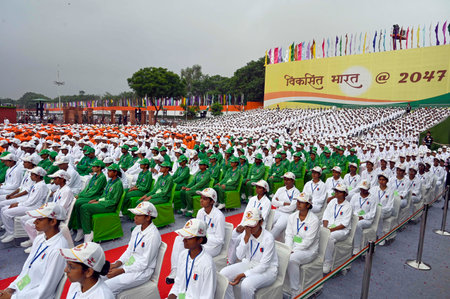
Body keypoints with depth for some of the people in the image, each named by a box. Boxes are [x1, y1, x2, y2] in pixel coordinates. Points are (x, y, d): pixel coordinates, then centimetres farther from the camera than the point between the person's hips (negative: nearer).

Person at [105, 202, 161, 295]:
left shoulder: (153, 235, -22)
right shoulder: (137, 228, 3)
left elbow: (144, 263, -20)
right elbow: (129, 250, 11)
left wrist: (120, 271, -19)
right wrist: (117, 264, -5)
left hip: (142, 271, -8)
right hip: (129, 263, 8)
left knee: (107, 287, -22)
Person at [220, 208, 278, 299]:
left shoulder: (268, 238, -23)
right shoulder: (245, 233, -7)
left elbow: (264, 266, -21)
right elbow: (240, 256, -12)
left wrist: (243, 275, -26)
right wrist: (246, 237, -23)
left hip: (267, 270, -6)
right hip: (248, 264, 6)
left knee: (247, 284, -33)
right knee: (223, 274, -13)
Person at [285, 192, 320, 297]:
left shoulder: (314, 220, -13)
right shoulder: (292, 217, 6)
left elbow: (307, 242, -17)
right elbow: (289, 235, 3)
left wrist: (293, 251, -21)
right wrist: (288, 250, -13)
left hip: (309, 250, -5)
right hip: (293, 249, 5)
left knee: (292, 259, -32)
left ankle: (295, 293, -19)